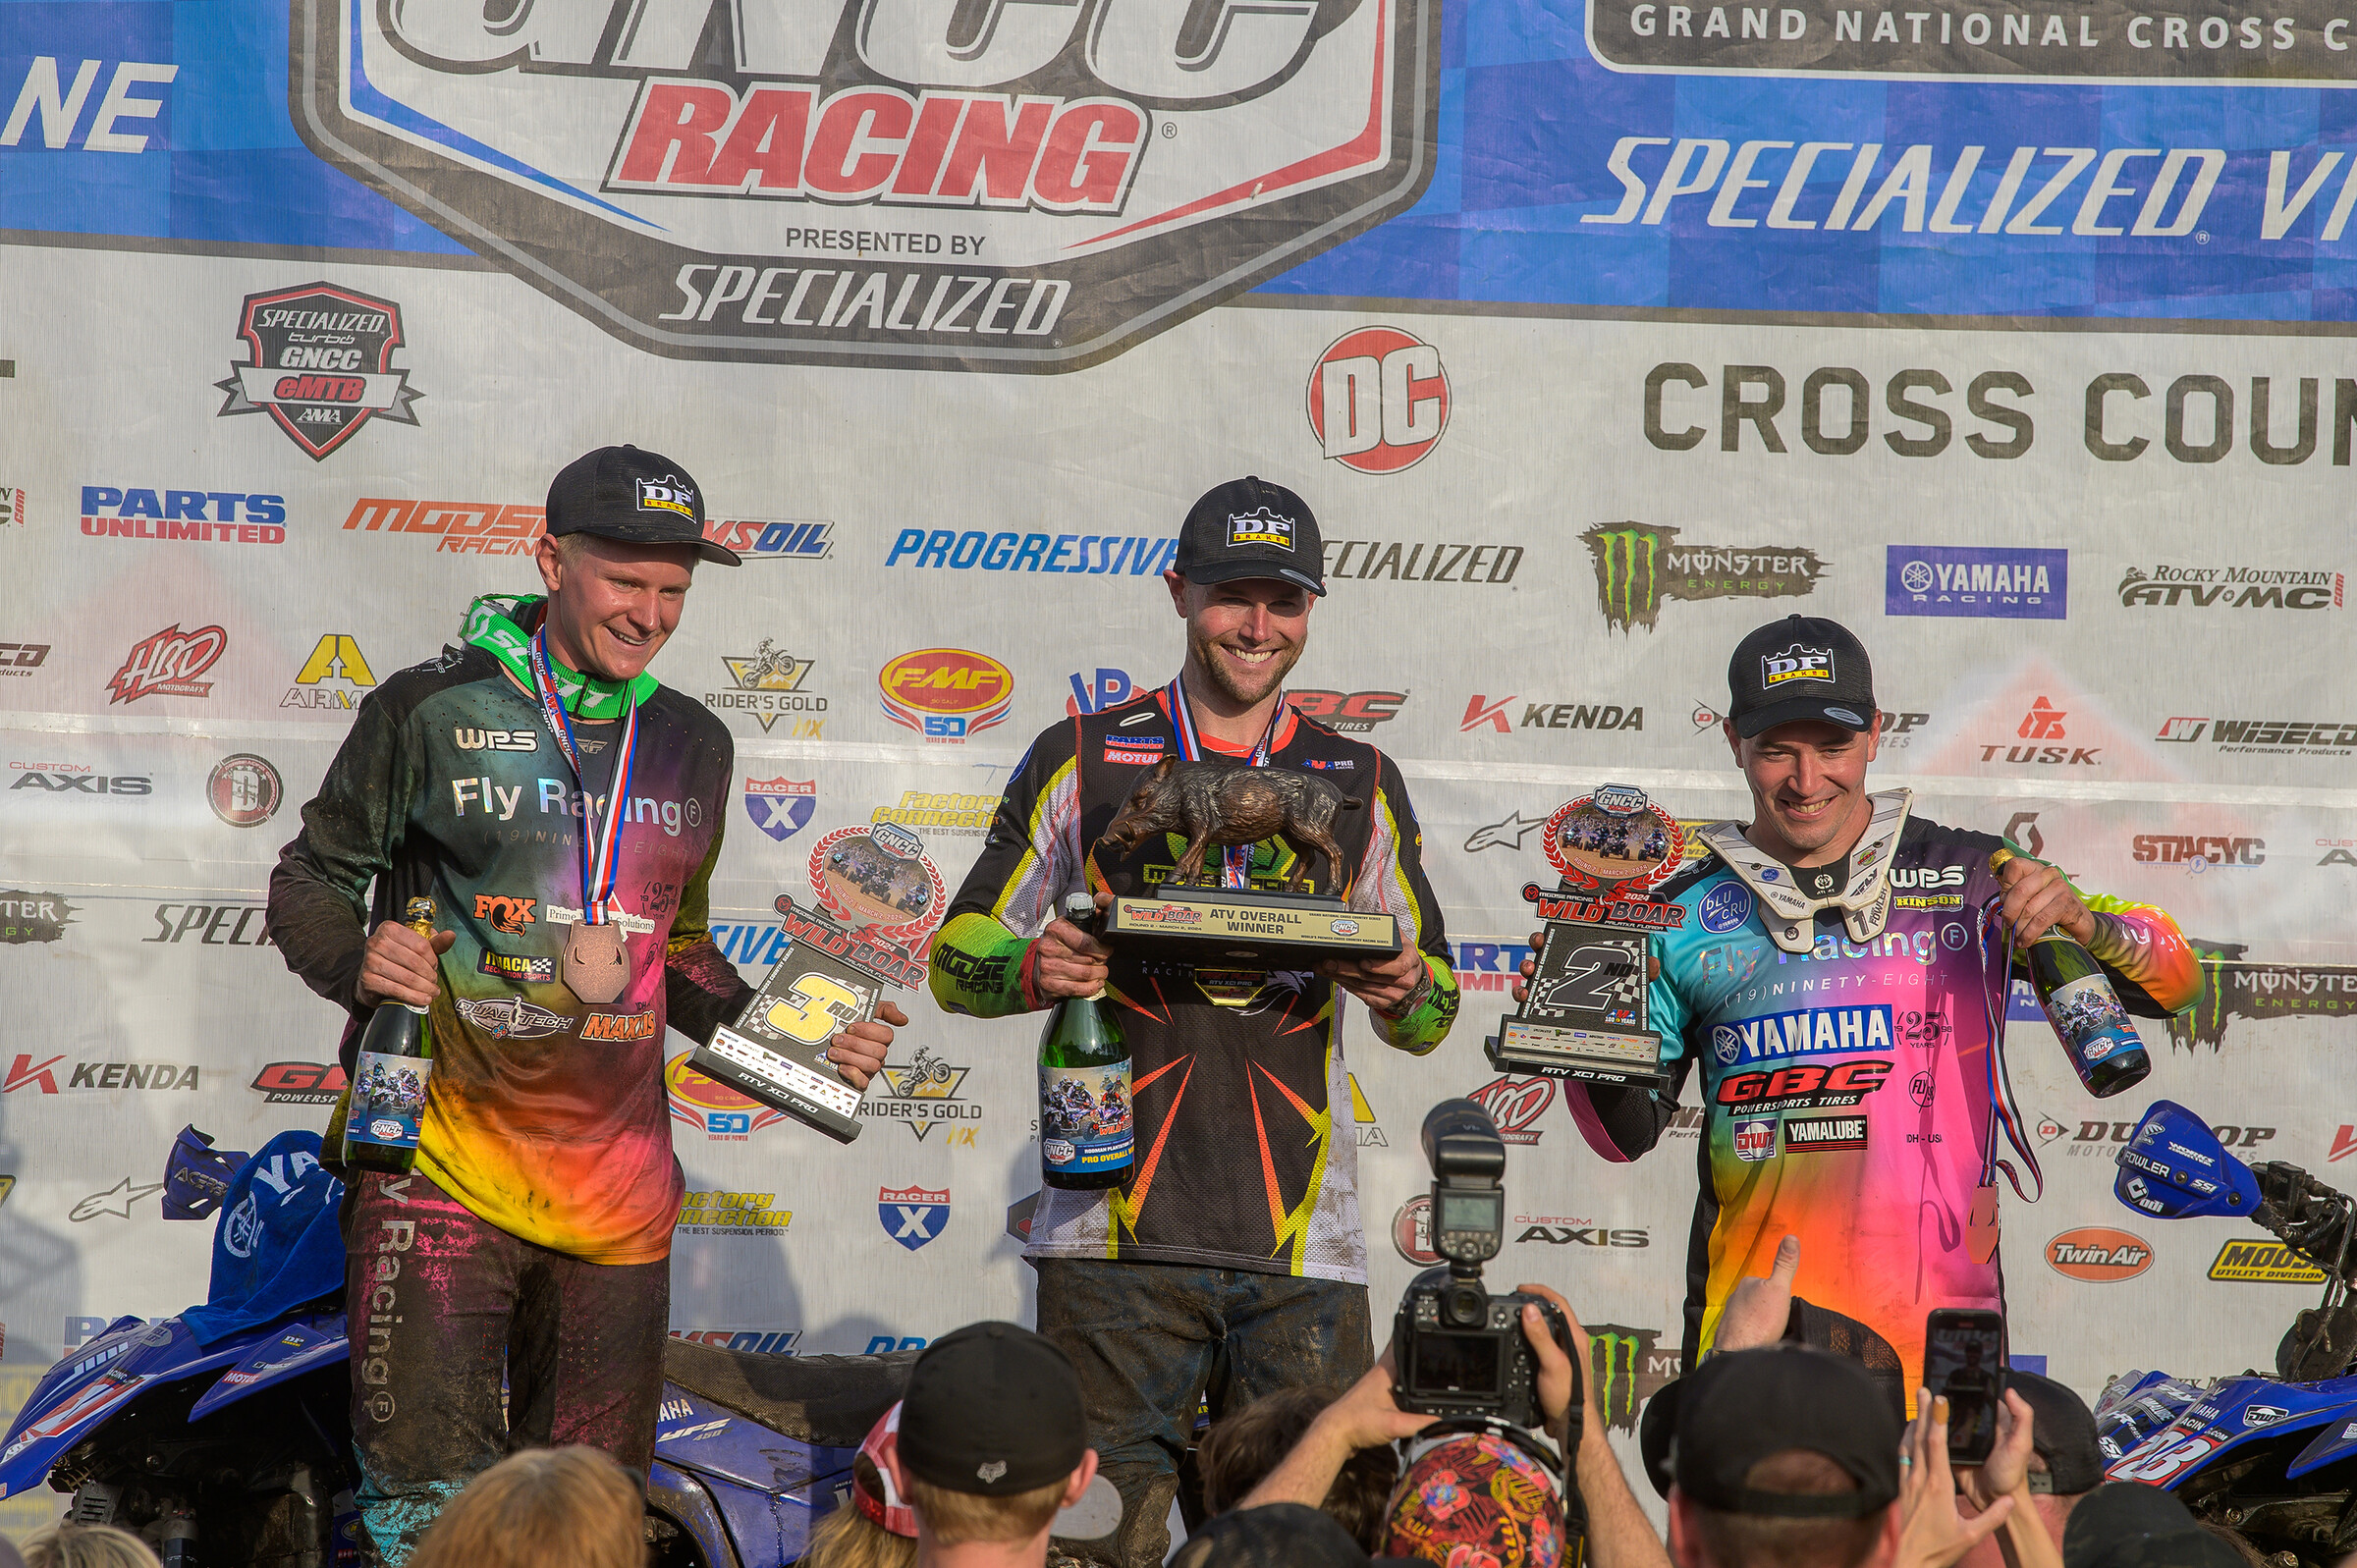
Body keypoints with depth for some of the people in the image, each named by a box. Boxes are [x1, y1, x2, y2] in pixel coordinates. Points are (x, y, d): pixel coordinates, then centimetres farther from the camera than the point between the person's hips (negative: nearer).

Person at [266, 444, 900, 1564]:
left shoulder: (692, 745, 13)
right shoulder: (432, 712, -3)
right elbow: (309, 881, 4)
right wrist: (356, 961, -17)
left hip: (616, 1185, 5)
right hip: (444, 1163, -5)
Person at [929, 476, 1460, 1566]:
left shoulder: (1361, 784, 16)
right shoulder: (1082, 761, 9)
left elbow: (1431, 1017, 19)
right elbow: (958, 957, 10)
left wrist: (1404, 991, -5)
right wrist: (1035, 969, -13)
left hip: (1301, 1242, 2)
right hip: (1117, 1228, -2)